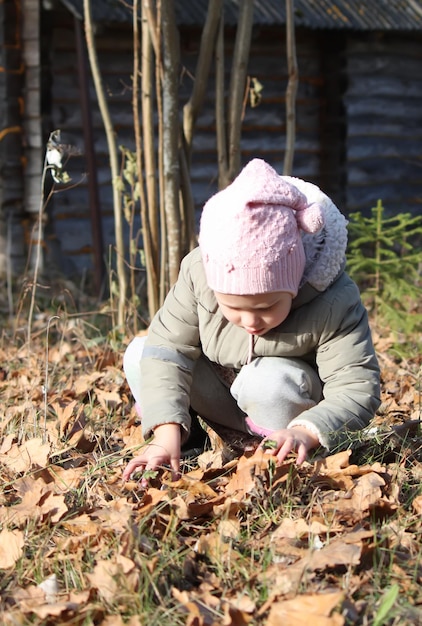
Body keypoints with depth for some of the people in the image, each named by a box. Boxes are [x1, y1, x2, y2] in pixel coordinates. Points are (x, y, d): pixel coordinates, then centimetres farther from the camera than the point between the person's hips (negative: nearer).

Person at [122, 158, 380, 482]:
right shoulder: (198, 273, -26)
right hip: (223, 402, 4)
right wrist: (167, 434, -36)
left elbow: (358, 389, -34)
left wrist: (306, 433, -54)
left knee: (269, 380, -38)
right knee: (139, 353, -15)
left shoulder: (333, 303, -34)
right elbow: (167, 349, -23)